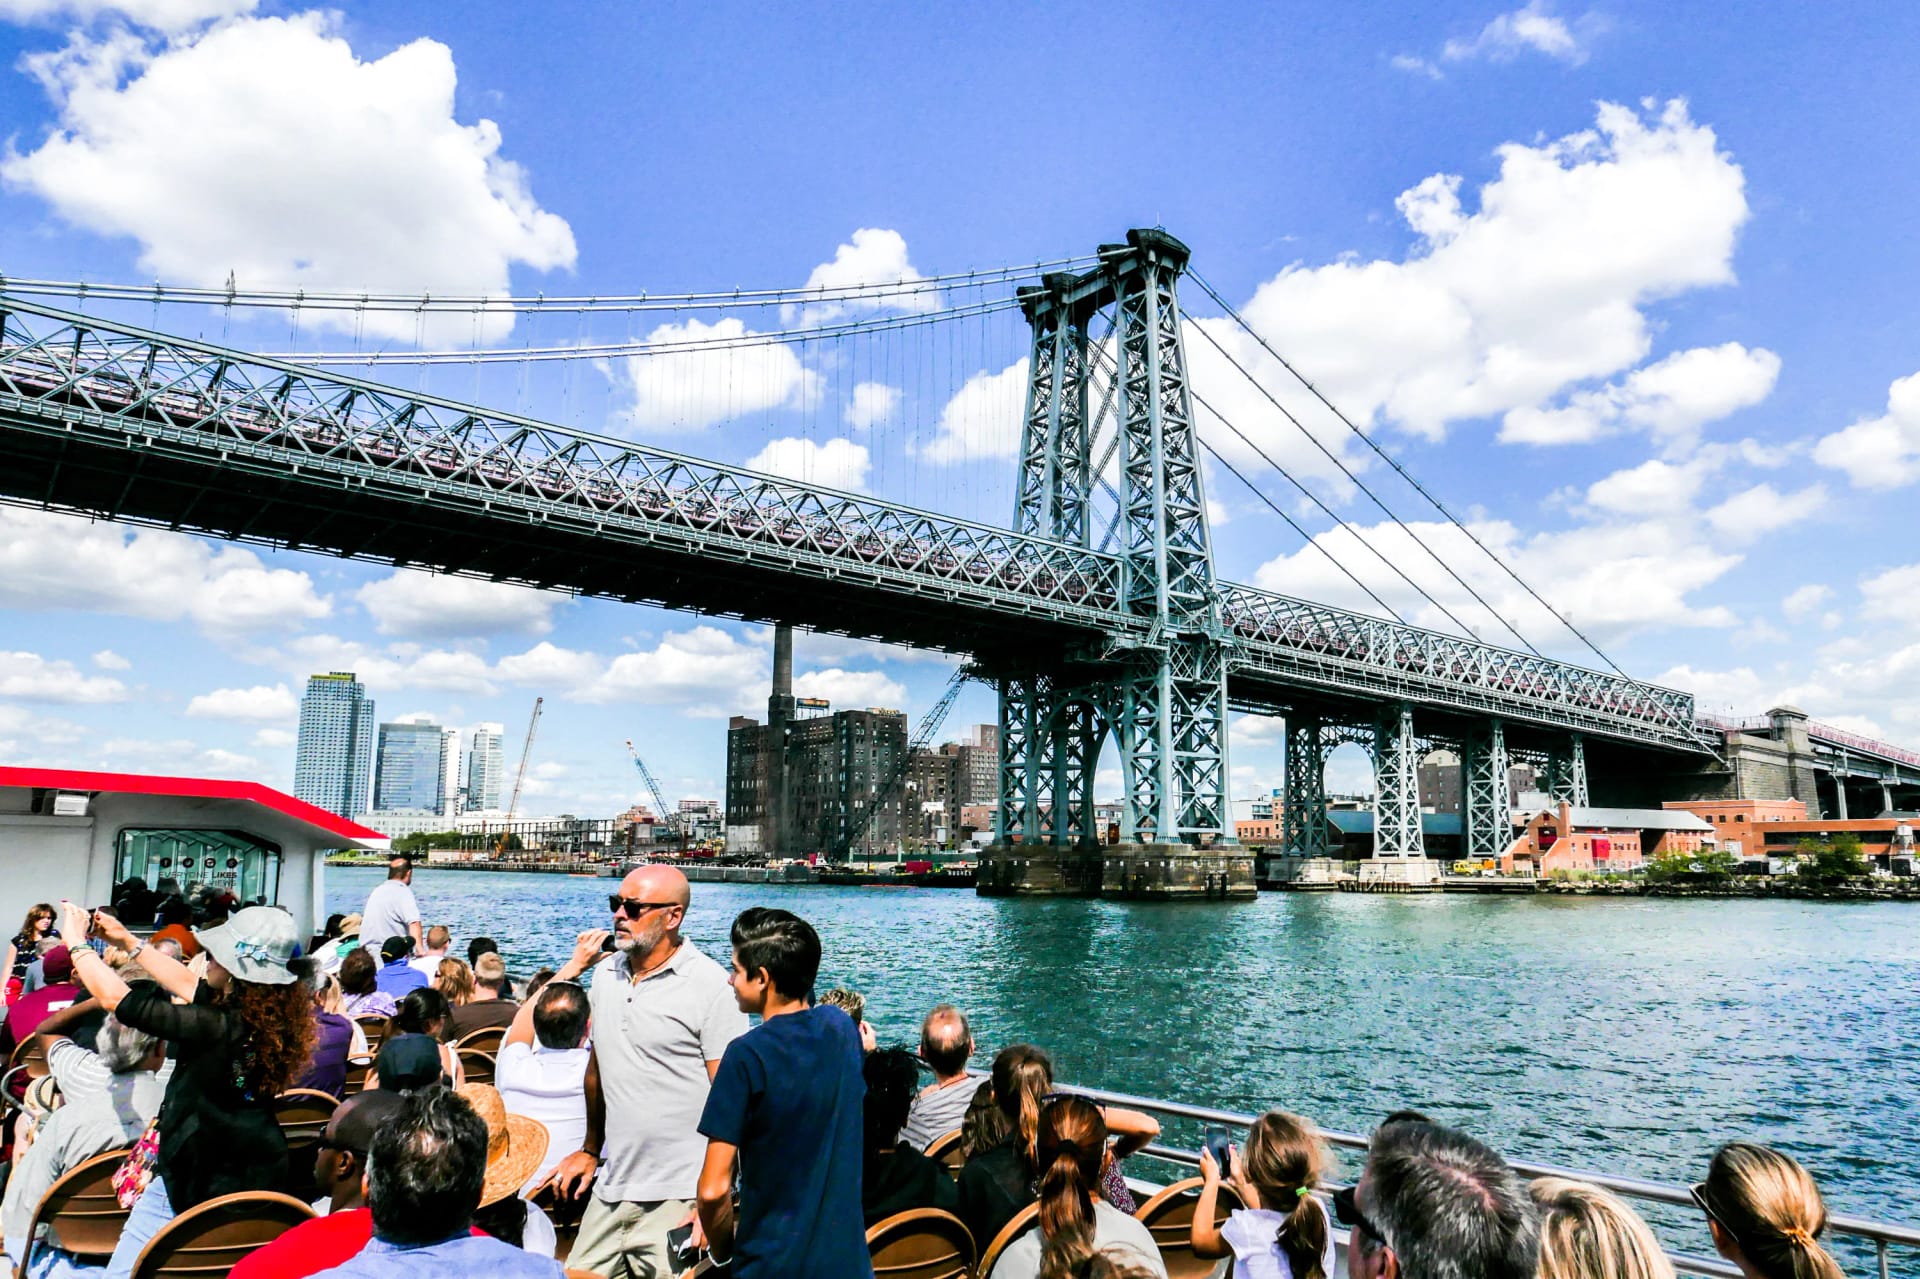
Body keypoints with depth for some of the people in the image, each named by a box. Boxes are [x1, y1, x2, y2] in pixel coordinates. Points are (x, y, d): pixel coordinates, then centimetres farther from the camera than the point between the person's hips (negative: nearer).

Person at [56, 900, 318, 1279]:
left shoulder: (219, 1028, -27)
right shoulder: (269, 1013, -3)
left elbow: (117, 999, -19)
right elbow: (191, 987, 13)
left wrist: (76, 943, -4)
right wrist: (129, 942, 18)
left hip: (196, 1184, -8)